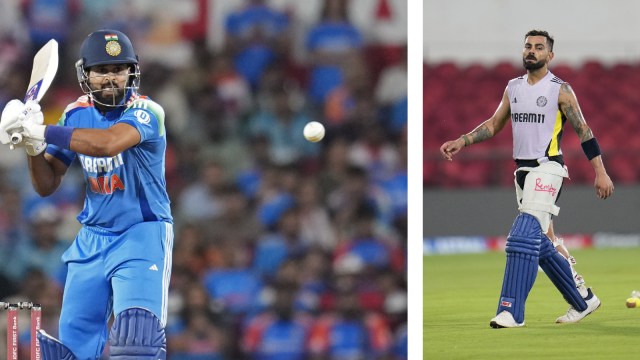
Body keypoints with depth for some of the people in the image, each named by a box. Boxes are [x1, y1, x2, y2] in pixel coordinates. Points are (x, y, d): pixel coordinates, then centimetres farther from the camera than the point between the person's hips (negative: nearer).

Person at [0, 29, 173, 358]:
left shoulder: (146, 112, -15)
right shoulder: (76, 115, 3)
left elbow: (107, 143, -35)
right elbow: (46, 185, 4)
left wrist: (42, 131, -34)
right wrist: (32, 145, -15)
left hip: (143, 234, -5)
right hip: (91, 240, 5)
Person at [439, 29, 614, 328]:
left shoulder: (560, 90, -6)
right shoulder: (513, 88, 12)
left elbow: (584, 132, -5)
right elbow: (494, 124, 19)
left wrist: (601, 173, -8)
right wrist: (462, 141, 6)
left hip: (547, 169, -7)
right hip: (523, 170, 7)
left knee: (523, 237, -19)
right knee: (539, 244, 11)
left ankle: (511, 311, -23)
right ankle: (583, 302, 25)